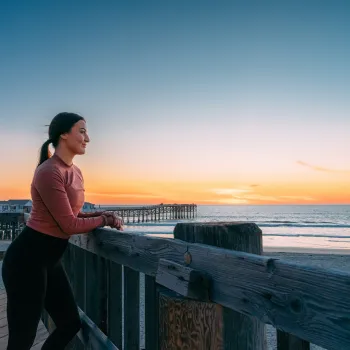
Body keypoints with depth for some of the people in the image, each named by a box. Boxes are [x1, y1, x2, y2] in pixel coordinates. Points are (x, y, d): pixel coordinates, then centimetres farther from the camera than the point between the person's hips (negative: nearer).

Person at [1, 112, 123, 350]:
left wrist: (102, 214, 0)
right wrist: (104, 220, -6)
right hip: (28, 258, -9)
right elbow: (69, 225, -20)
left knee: (71, 324, 17)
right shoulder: (49, 172, -21)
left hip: (50, 259, 10)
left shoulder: (75, 172, 8)